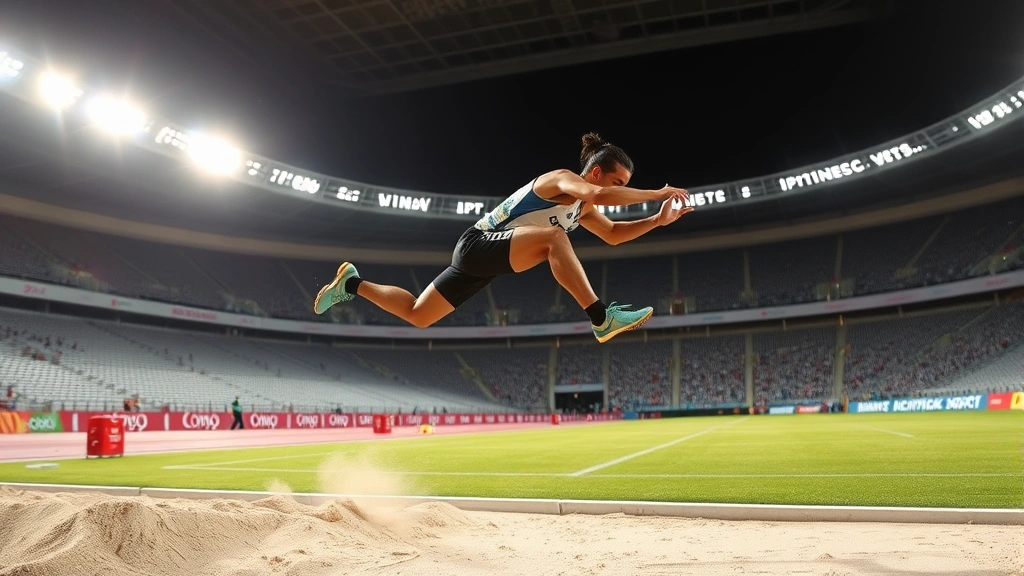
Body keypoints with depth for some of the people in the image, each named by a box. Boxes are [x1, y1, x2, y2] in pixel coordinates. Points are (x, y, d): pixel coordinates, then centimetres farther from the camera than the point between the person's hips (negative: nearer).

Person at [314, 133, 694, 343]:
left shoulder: (582, 208, 12)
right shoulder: (559, 179, -15)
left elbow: (613, 233, 19)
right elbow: (601, 194, -35)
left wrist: (658, 220, 6)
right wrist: (657, 193, -27)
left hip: (484, 261, 9)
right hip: (478, 244, -9)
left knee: (417, 315, 15)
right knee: (553, 236, -32)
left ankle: (353, 284, 31)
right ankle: (602, 320, -32)